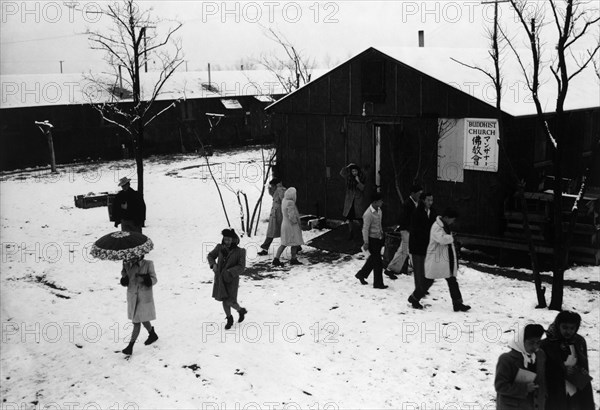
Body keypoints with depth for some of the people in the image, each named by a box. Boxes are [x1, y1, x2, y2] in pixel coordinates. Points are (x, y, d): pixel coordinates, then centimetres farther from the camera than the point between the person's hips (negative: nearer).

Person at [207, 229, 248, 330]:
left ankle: (241, 310, 24)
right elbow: (210, 256, 9)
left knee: (229, 301, -8)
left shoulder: (239, 251, -15)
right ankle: (229, 319, 33)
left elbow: (241, 267, -17)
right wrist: (213, 264, -11)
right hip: (219, 278, 4)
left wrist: (229, 272, -28)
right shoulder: (220, 248, -6)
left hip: (231, 279, -4)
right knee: (224, 299, 13)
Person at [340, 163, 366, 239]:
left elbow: (362, 189, -7)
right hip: (349, 200, 2)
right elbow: (341, 173, -7)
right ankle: (351, 233, 13)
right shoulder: (349, 177, 4)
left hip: (358, 200, -2)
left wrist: (358, 181, -19)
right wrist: (347, 166, -9)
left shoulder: (362, 178, -1)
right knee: (349, 217, 2)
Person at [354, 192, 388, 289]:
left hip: (379, 238, 9)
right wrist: (366, 243, -17)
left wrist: (382, 233, 22)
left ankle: (361, 275, 37)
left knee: (373, 259, 20)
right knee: (378, 262, -2)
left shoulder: (379, 210, 3)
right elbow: (365, 229, -19)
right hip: (372, 239, -9)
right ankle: (378, 283, 10)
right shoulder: (368, 214, -23)